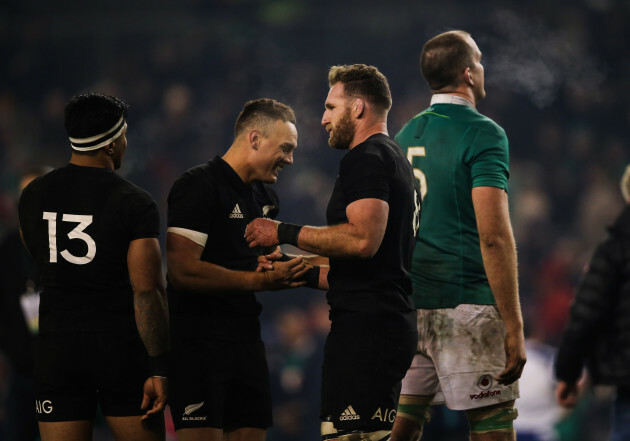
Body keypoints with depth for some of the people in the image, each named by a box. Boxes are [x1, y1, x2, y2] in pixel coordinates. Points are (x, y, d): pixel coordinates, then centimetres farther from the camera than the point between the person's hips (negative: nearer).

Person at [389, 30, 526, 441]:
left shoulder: (406, 135, 15)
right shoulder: (483, 134, -8)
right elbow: (493, 235, -16)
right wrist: (514, 326, -15)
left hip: (408, 301, 7)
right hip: (466, 301, -7)